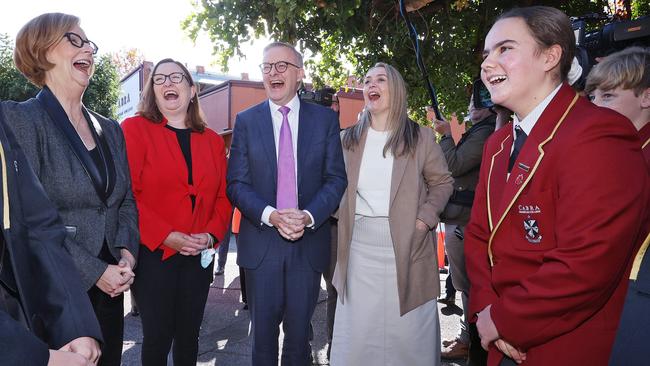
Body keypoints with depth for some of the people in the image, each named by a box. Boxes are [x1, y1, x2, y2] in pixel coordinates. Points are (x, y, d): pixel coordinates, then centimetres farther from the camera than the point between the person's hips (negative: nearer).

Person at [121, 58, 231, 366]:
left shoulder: (213, 140, 10)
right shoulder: (134, 129, -4)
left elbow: (223, 197, 8)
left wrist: (212, 234, -8)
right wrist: (166, 236, -18)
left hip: (200, 257, 4)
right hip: (153, 255, -3)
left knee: (189, 334, 16)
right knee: (157, 336, 8)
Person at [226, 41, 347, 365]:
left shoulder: (325, 119, 3)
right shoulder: (246, 121, 3)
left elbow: (336, 178, 0)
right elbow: (236, 183, -2)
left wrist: (309, 216, -17)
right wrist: (270, 215, -19)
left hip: (309, 242, 0)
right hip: (261, 243, 0)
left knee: (299, 330, 15)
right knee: (263, 330, 14)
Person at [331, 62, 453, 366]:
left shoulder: (421, 137, 0)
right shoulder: (349, 138, 7)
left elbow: (442, 182, 6)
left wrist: (426, 216, -8)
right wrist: (344, 218, 1)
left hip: (405, 245, -2)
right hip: (359, 248, 2)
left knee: (407, 332, 7)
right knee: (358, 332, 10)